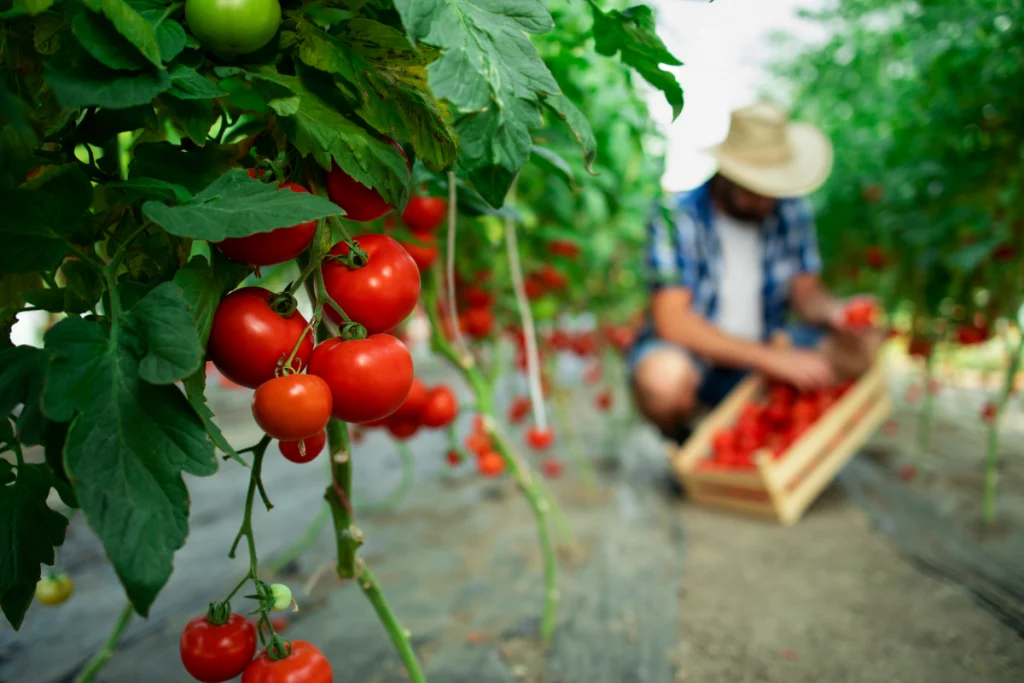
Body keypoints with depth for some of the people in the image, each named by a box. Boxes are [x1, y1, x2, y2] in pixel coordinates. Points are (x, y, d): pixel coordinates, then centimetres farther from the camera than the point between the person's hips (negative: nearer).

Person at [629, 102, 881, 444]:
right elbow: (672, 321, -25)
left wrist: (834, 311, -20)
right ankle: (682, 443, -3)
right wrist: (773, 358, -29)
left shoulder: (791, 212, -2)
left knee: (863, 345, -13)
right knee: (664, 377, -39)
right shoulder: (677, 216, -19)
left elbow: (806, 292, 6)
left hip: (763, 352, 5)